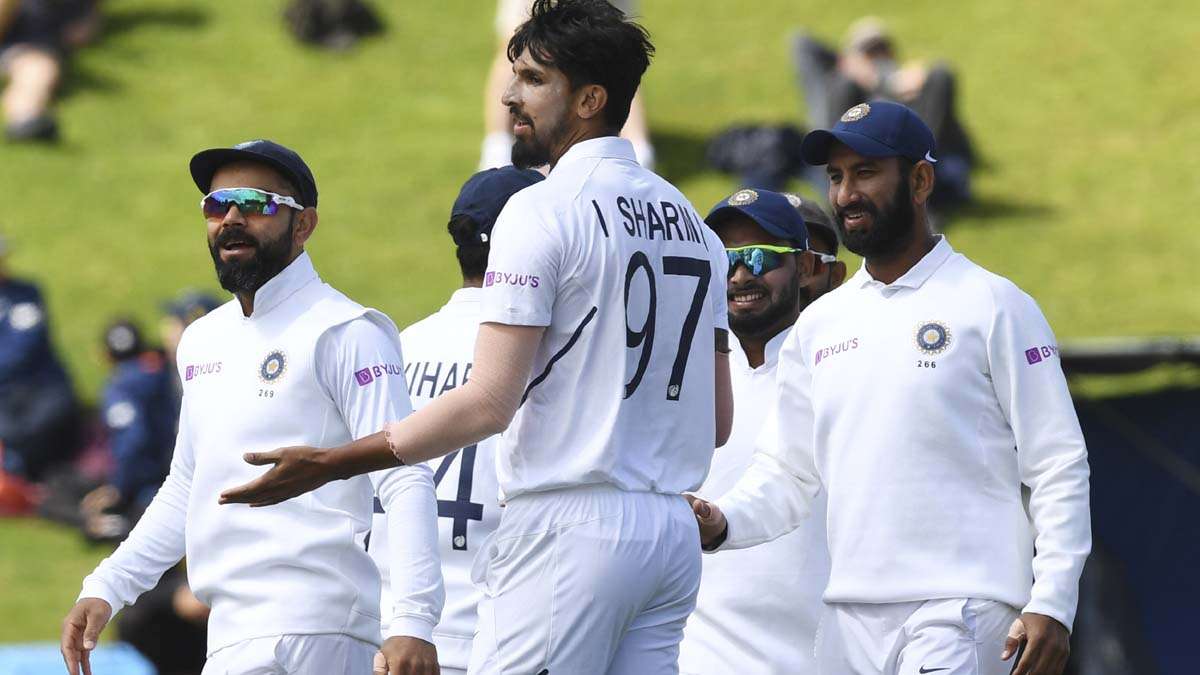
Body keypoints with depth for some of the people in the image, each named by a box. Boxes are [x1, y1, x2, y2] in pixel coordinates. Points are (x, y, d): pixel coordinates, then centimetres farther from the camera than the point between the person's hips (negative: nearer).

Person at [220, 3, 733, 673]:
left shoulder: (544, 209, -9)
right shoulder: (692, 223, 16)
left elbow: (488, 403, -15)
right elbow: (717, 419, 17)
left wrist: (328, 464, -10)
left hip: (569, 527, -8)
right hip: (674, 535, 8)